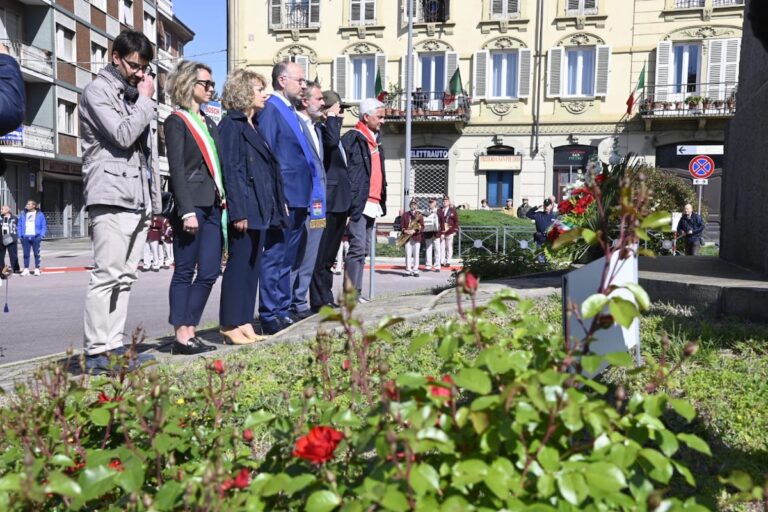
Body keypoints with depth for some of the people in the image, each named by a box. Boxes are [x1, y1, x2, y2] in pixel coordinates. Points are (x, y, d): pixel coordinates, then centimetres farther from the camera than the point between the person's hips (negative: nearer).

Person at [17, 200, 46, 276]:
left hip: (36, 237, -3)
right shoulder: (23, 214, 13)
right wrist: (20, 235, 3)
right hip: (25, 237, 3)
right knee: (26, 254, 4)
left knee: (37, 254, -1)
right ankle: (26, 269, 9)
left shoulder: (39, 214, 4)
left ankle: (37, 269, 4)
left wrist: (42, 235, -7)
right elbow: (19, 226, 14)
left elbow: (44, 226, 3)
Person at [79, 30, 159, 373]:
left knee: (124, 277, 6)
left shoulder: (134, 97, 23)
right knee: (106, 276, -9)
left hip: (138, 201, 8)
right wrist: (146, 99, -2)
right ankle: (96, 352, -4)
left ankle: (114, 346, 11)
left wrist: (154, 202, 17)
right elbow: (123, 135, -15)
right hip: (112, 198, -7)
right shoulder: (98, 91, 1)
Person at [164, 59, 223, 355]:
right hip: (191, 205, -7)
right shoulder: (176, 121, -2)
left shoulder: (209, 123, 20)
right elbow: (177, 169, -10)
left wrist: (223, 201, 9)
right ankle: (181, 336, 4)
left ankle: (189, 330, 13)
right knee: (185, 272, -2)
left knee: (210, 272, 5)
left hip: (213, 206, 7)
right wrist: (187, 211, -17)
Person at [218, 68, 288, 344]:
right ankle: (230, 324, 6)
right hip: (244, 209, -9)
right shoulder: (231, 124, -6)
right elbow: (230, 169, -14)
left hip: (261, 208, 9)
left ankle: (244, 322, 16)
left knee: (252, 265, 10)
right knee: (239, 264, -3)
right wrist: (238, 212, -20)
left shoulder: (254, 126, 20)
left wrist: (277, 205, 14)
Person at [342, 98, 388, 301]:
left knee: (364, 250, 10)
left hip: (372, 204, 9)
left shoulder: (375, 141, 20)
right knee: (357, 248, -10)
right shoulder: (352, 139, -7)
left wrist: (381, 202, 17)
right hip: (358, 203, -9)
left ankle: (355, 292, 16)